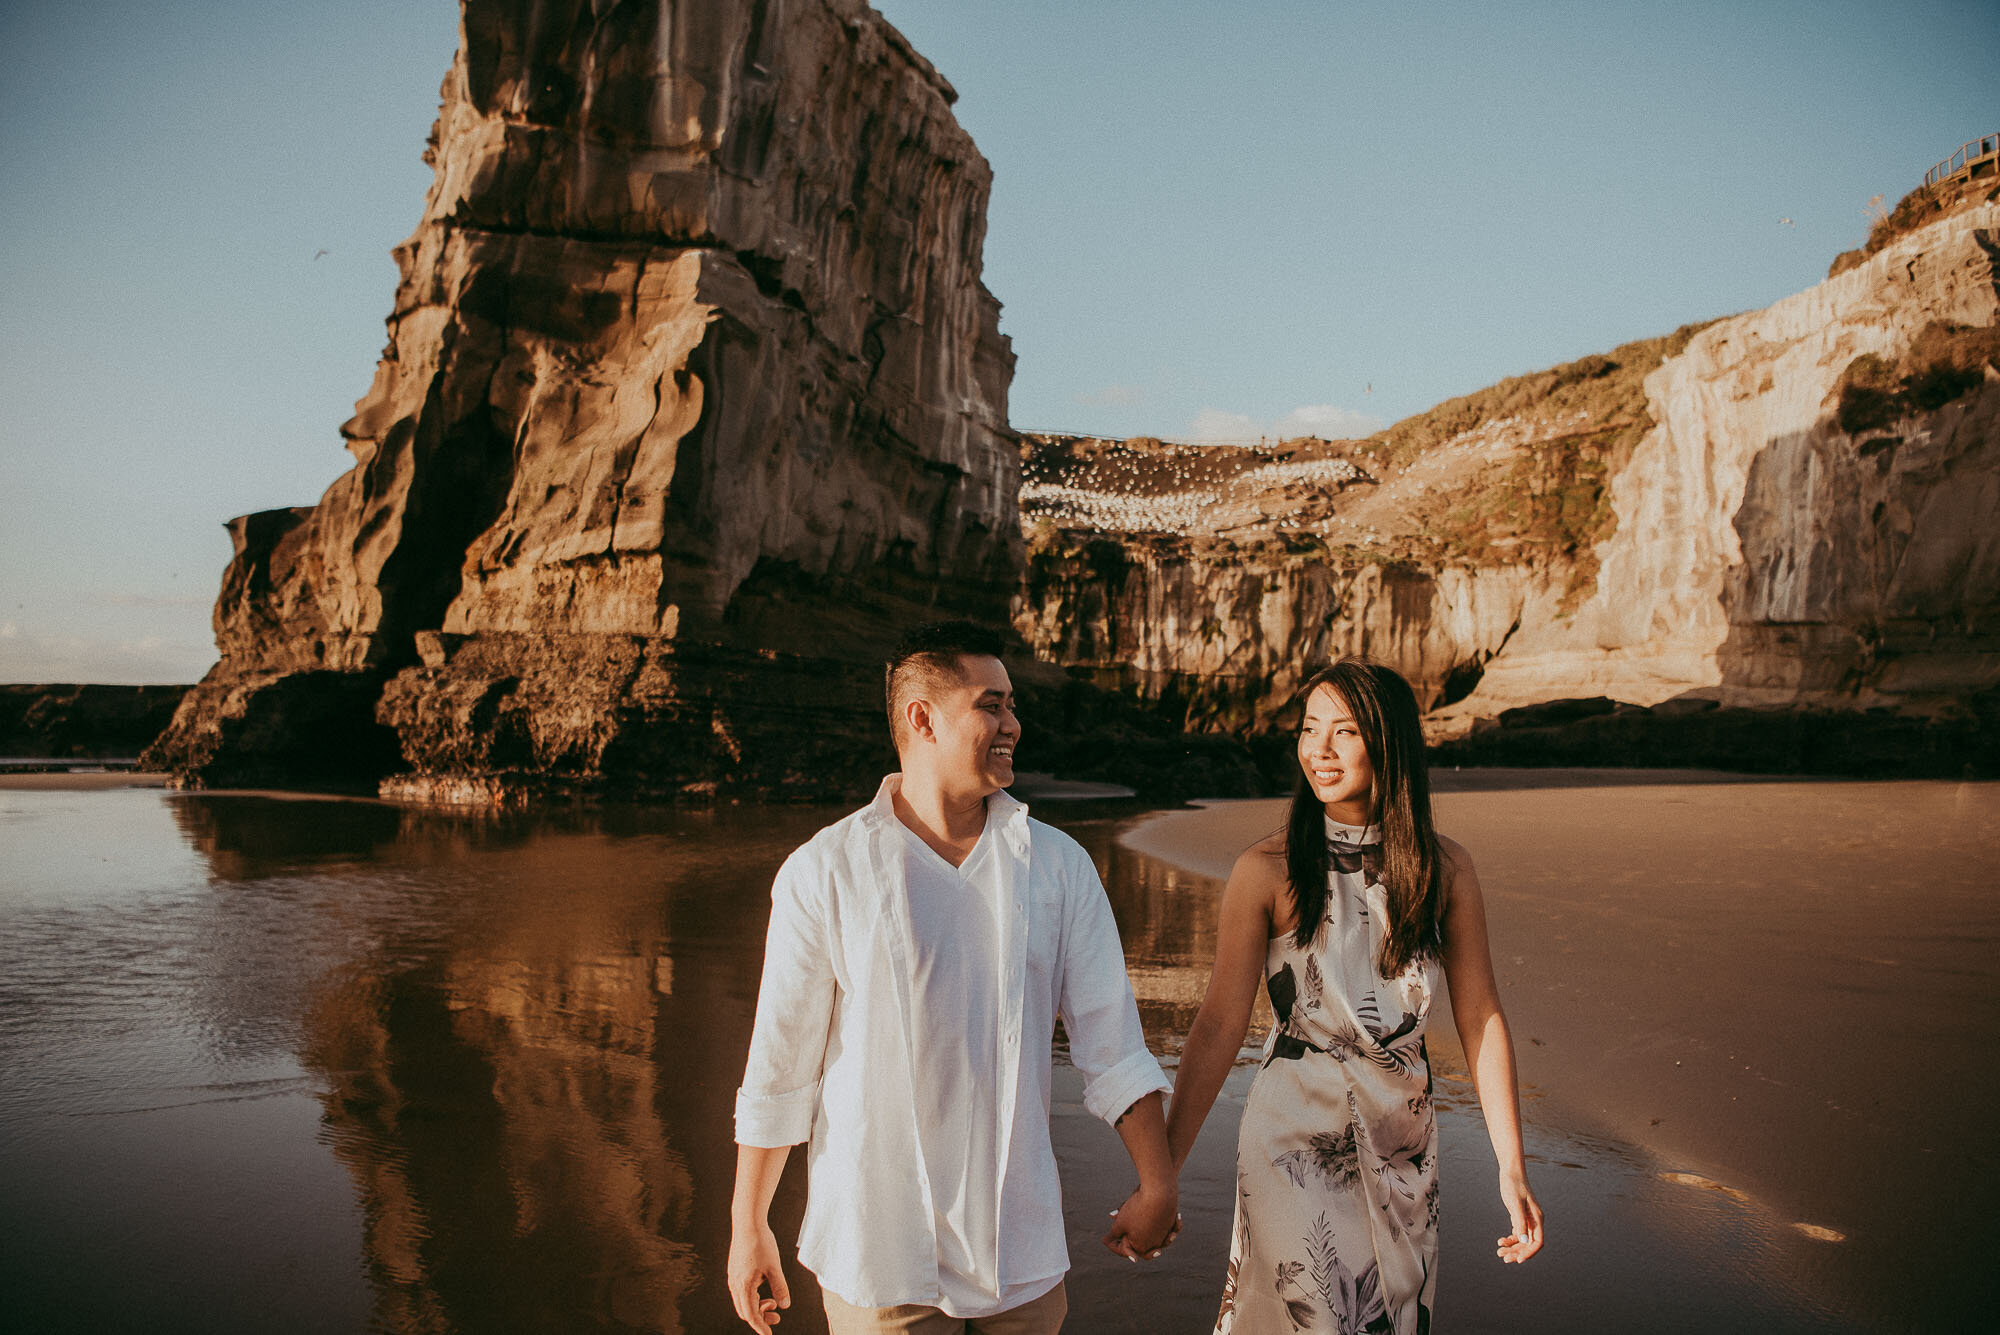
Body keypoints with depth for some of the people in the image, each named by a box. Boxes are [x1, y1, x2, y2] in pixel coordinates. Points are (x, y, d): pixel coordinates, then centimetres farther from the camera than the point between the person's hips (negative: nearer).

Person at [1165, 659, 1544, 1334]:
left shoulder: (1445, 867, -5)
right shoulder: (1267, 871, -13)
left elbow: (1480, 1018, 0)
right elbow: (1220, 1024, -14)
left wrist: (1511, 1168, -2)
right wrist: (1161, 1170, -17)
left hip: (1404, 1135, 4)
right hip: (1294, 1132, -3)